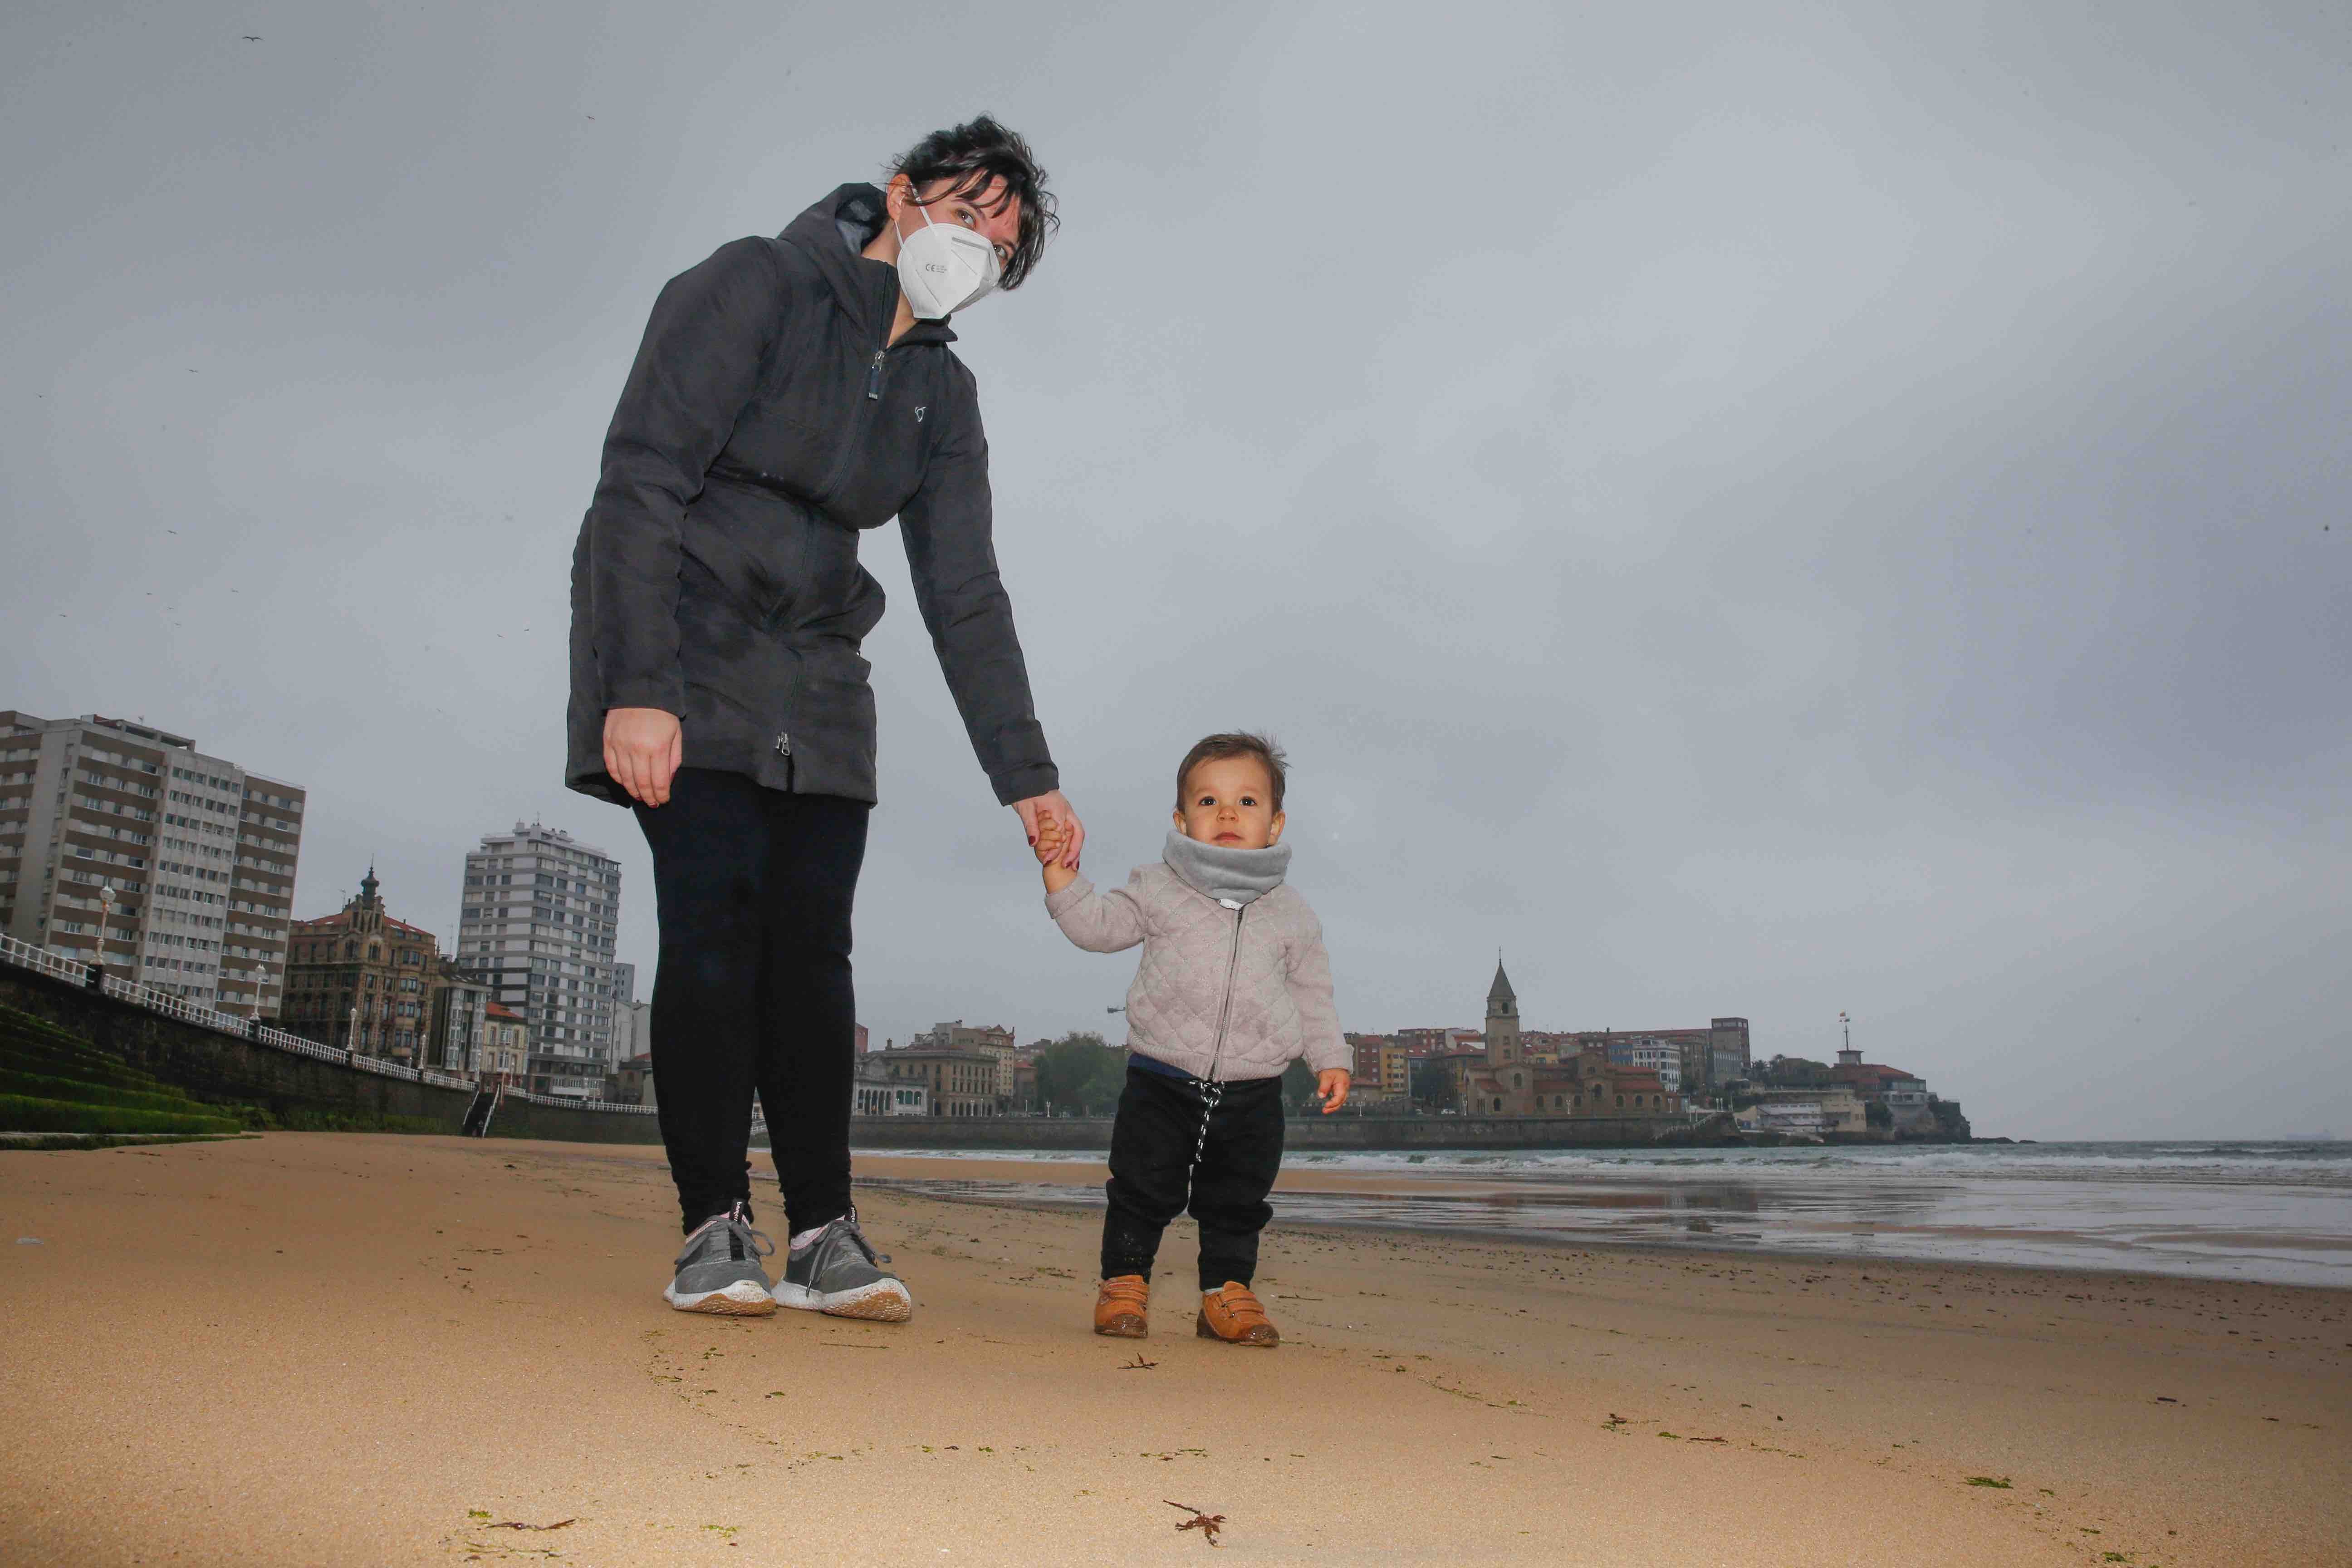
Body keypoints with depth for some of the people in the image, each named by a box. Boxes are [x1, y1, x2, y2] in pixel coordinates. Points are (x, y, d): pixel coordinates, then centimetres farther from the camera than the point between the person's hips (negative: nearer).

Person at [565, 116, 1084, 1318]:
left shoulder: (941, 393, 10)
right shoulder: (753, 287, -7)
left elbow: (965, 597, 8)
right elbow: (641, 482, -16)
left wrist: (1026, 776, 2)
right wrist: (637, 687, -26)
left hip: (816, 686, 5)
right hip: (681, 656, -5)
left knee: (811, 946, -3)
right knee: (714, 923, -14)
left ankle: (823, 1234, -1)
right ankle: (715, 1229, -7)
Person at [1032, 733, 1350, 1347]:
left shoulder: (1291, 912, 6)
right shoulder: (1159, 888, 3)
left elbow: (1312, 994, 13)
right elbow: (1099, 926, 4)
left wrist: (1330, 1060, 5)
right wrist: (1062, 876, -10)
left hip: (1253, 1093, 2)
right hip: (1162, 1082, -1)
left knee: (1238, 1203, 10)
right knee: (1142, 1192, 1)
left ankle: (1227, 1294, 23)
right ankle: (1124, 1284, 16)